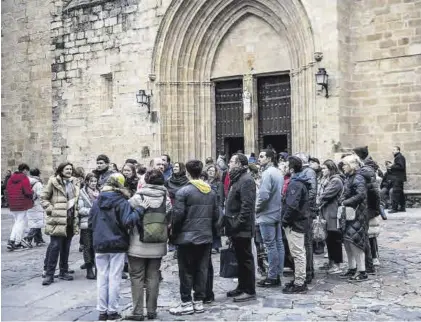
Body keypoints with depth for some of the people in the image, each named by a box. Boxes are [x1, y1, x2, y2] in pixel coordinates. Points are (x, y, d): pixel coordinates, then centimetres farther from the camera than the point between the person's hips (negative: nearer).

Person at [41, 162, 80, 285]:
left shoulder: (75, 183, 12)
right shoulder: (53, 182, -4)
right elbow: (44, 198, -2)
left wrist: (75, 211, 12)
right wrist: (51, 210, -11)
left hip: (71, 220, 5)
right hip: (57, 219, -5)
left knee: (66, 247, 11)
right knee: (55, 246, -6)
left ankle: (64, 272, 22)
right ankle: (49, 274, 1)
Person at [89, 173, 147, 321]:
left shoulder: (97, 201, 3)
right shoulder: (122, 202, -10)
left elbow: (90, 223, 7)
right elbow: (128, 222, -21)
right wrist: (140, 209, -16)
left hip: (100, 244, 3)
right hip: (117, 245, -3)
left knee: (102, 278, 9)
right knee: (114, 279, 4)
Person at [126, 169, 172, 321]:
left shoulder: (137, 198, -11)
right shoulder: (166, 200, -2)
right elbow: (169, 220, 1)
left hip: (138, 246, -3)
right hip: (158, 246, 3)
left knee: (137, 278, 6)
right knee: (153, 278, 12)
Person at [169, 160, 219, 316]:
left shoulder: (184, 191, -12)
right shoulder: (211, 192, 7)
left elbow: (178, 215, -14)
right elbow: (216, 215, 8)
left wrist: (173, 233, -1)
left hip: (187, 237, -5)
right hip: (206, 237, 5)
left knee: (186, 271, 3)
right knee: (202, 270, 9)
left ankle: (187, 303, 8)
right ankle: (199, 302, 15)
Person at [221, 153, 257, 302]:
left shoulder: (246, 180, -15)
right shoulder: (236, 179, 16)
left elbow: (246, 206, -22)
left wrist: (237, 224, -23)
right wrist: (227, 221, 16)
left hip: (242, 228, -10)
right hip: (236, 228, 10)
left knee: (245, 259, -2)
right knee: (240, 258, 16)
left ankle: (250, 291, 6)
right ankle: (242, 287, 25)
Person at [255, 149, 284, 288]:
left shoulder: (267, 173, -16)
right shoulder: (278, 173, 12)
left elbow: (263, 195, -23)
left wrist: (256, 208, -8)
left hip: (267, 215, -9)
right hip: (277, 214, 9)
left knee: (271, 245, -4)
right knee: (278, 244, 10)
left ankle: (272, 277, 2)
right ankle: (278, 275, 17)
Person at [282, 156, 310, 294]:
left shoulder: (295, 183, -18)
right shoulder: (300, 182, 14)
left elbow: (292, 205, -26)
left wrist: (285, 219, -15)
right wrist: (286, 219, 17)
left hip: (294, 223, -10)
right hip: (300, 221, 10)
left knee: (298, 253, -4)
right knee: (299, 253, 16)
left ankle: (299, 284, 1)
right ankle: (299, 280, 26)